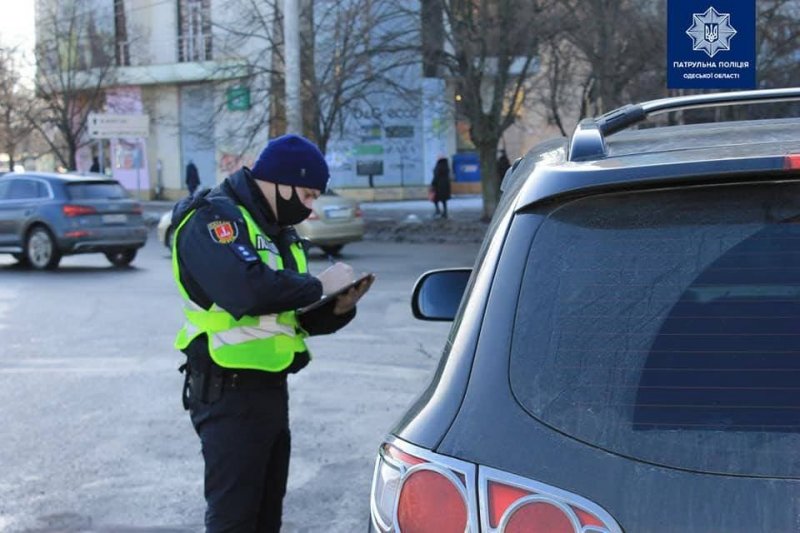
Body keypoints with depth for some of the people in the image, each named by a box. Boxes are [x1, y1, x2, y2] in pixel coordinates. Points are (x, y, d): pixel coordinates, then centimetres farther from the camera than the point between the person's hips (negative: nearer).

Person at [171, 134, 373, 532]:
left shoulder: (276, 230, 16)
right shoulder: (214, 219, -14)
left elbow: (295, 316, 17)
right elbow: (249, 289, -32)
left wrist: (338, 308, -3)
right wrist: (319, 284, -19)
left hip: (271, 388, 10)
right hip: (229, 393, -9)